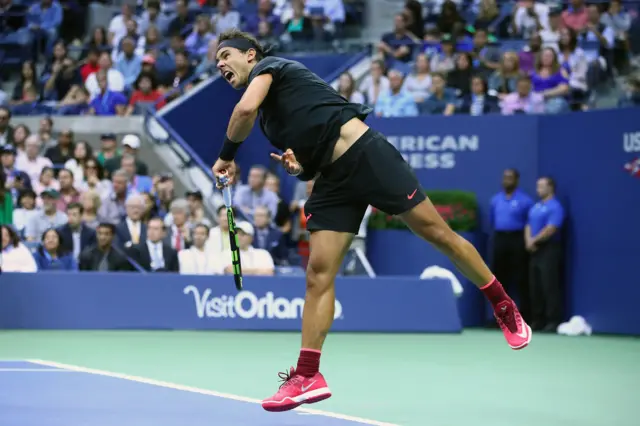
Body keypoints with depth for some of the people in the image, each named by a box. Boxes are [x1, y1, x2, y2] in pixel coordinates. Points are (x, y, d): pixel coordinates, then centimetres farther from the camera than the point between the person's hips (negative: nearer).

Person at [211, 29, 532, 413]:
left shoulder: (270, 65, 0)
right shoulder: (268, 113, 23)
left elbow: (245, 110, -21)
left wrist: (227, 157, -5)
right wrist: (298, 167, 0)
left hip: (365, 151, -8)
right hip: (333, 178, 8)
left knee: (438, 233, -4)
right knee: (319, 272, -3)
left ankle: (505, 308, 11)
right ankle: (308, 377, -6)